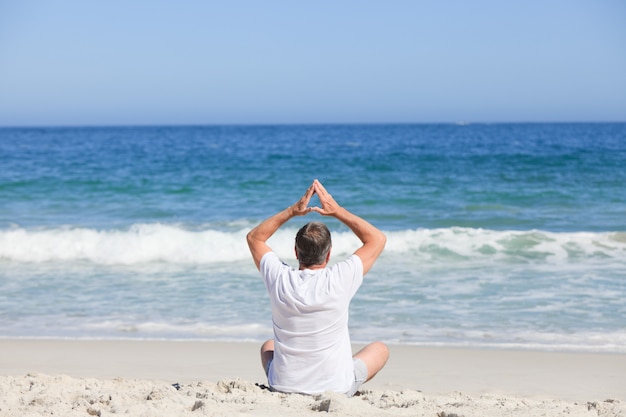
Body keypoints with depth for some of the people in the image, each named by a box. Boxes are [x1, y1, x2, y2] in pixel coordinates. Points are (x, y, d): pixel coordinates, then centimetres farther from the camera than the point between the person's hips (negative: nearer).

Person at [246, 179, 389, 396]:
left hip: (283, 387, 3)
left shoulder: (280, 279, -13)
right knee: (380, 349, 25)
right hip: (336, 390, -3)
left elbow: (254, 237, 9)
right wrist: (337, 211, -3)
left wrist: (292, 211, 1)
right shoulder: (338, 280, -19)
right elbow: (378, 239, -3)